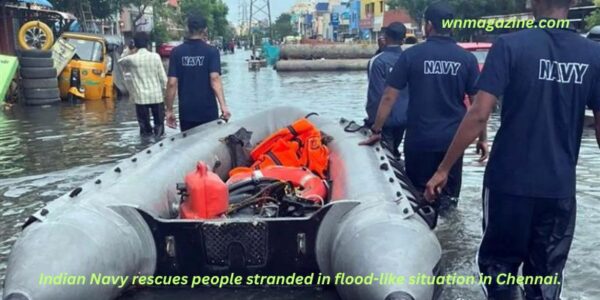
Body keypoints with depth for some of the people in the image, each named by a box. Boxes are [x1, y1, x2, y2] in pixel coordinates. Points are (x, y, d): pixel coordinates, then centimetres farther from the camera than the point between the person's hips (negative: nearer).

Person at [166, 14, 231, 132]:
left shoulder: (177, 52, 1)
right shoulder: (211, 51, -4)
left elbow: (172, 83, -4)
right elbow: (214, 79, -17)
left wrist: (169, 110, 3)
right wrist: (223, 105, -23)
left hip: (186, 111, 2)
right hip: (208, 111, -2)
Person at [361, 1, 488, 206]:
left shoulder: (411, 55, -4)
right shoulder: (467, 58, -1)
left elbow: (389, 97, -5)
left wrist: (376, 131, 4)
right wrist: (482, 138, 10)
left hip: (419, 139, -1)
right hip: (453, 140, 2)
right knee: (448, 195, 12)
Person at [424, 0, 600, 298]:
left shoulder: (510, 45, -10)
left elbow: (478, 115, -15)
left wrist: (443, 169, -7)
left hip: (509, 182, -3)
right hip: (560, 187, 3)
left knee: (499, 264, 16)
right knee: (546, 275, 16)